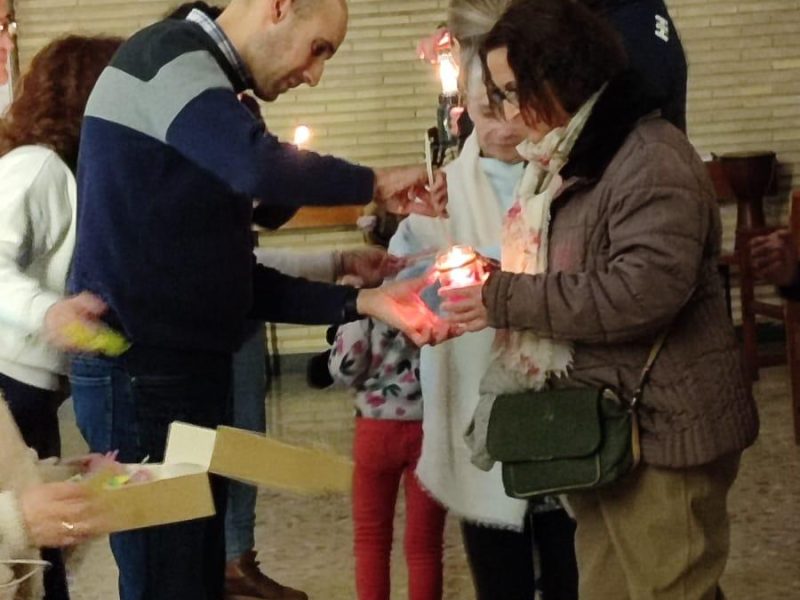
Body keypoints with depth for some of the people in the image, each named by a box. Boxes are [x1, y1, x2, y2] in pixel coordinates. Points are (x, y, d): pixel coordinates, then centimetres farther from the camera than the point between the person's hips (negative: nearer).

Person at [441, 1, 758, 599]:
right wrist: (490, 281, 7)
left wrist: (506, 299, -21)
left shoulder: (652, 157, -16)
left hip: (660, 430, -9)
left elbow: (644, 292, -27)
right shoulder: (569, 162, 15)